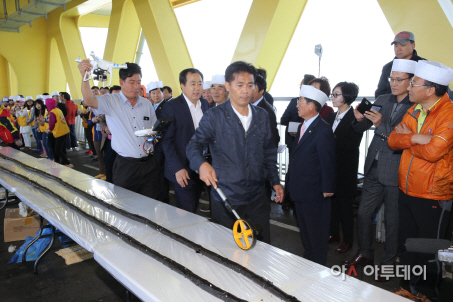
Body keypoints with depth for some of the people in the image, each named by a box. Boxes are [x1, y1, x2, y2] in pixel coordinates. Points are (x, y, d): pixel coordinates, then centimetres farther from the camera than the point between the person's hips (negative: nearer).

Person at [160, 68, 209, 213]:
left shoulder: (205, 104, 7)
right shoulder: (171, 107, -10)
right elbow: (167, 141, -11)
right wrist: (178, 169, -16)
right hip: (183, 171, -5)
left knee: (194, 208, 16)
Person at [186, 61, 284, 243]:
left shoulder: (262, 116, 9)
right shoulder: (214, 116, -4)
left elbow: (269, 153, 16)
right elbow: (194, 145, -12)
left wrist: (275, 181, 9)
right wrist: (202, 164, -33)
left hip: (257, 198, 4)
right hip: (225, 200, -3)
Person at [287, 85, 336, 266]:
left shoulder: (323, 130, -19)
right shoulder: (303, 126, 9)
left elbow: (328, 162, -18)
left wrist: (328, 189, -15)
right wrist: (293, 185, 12)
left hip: (314, 192, -9)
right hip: (299, 190, 9)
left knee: (316, 232, 8)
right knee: (304, 228, 23)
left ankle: (318, 264, 26)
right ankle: (307, 259, 41)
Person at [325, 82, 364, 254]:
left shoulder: (355, 117, -10)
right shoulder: (331, 117, 10)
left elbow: (352, 145, -19)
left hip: (346, 170, -6)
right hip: (330, 167, 6)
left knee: (345, 204, 4)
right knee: (332, 202, 14)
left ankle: (348, 240, 19)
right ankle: (334, 234, 30)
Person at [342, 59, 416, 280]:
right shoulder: (382, 101, 7)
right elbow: (361, 128, 8)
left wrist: (381, 125, -28)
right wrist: (360, 118, -13)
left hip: (396, 173, -5)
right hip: (374, 169, 6)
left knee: (392, 221, 9)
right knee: (363, 213, 14)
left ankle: (388, 262, 28)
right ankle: (365, 254, 34)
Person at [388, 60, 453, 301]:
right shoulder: (414, 111, 6)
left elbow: (433, 151, -28)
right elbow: (393, 140, 0)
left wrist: (407, 137, -13)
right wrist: (415, 138, -18)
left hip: (433, 195, -7)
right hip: (406, 191, 7)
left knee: (429, 251, 10)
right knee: (406, 244, 19)